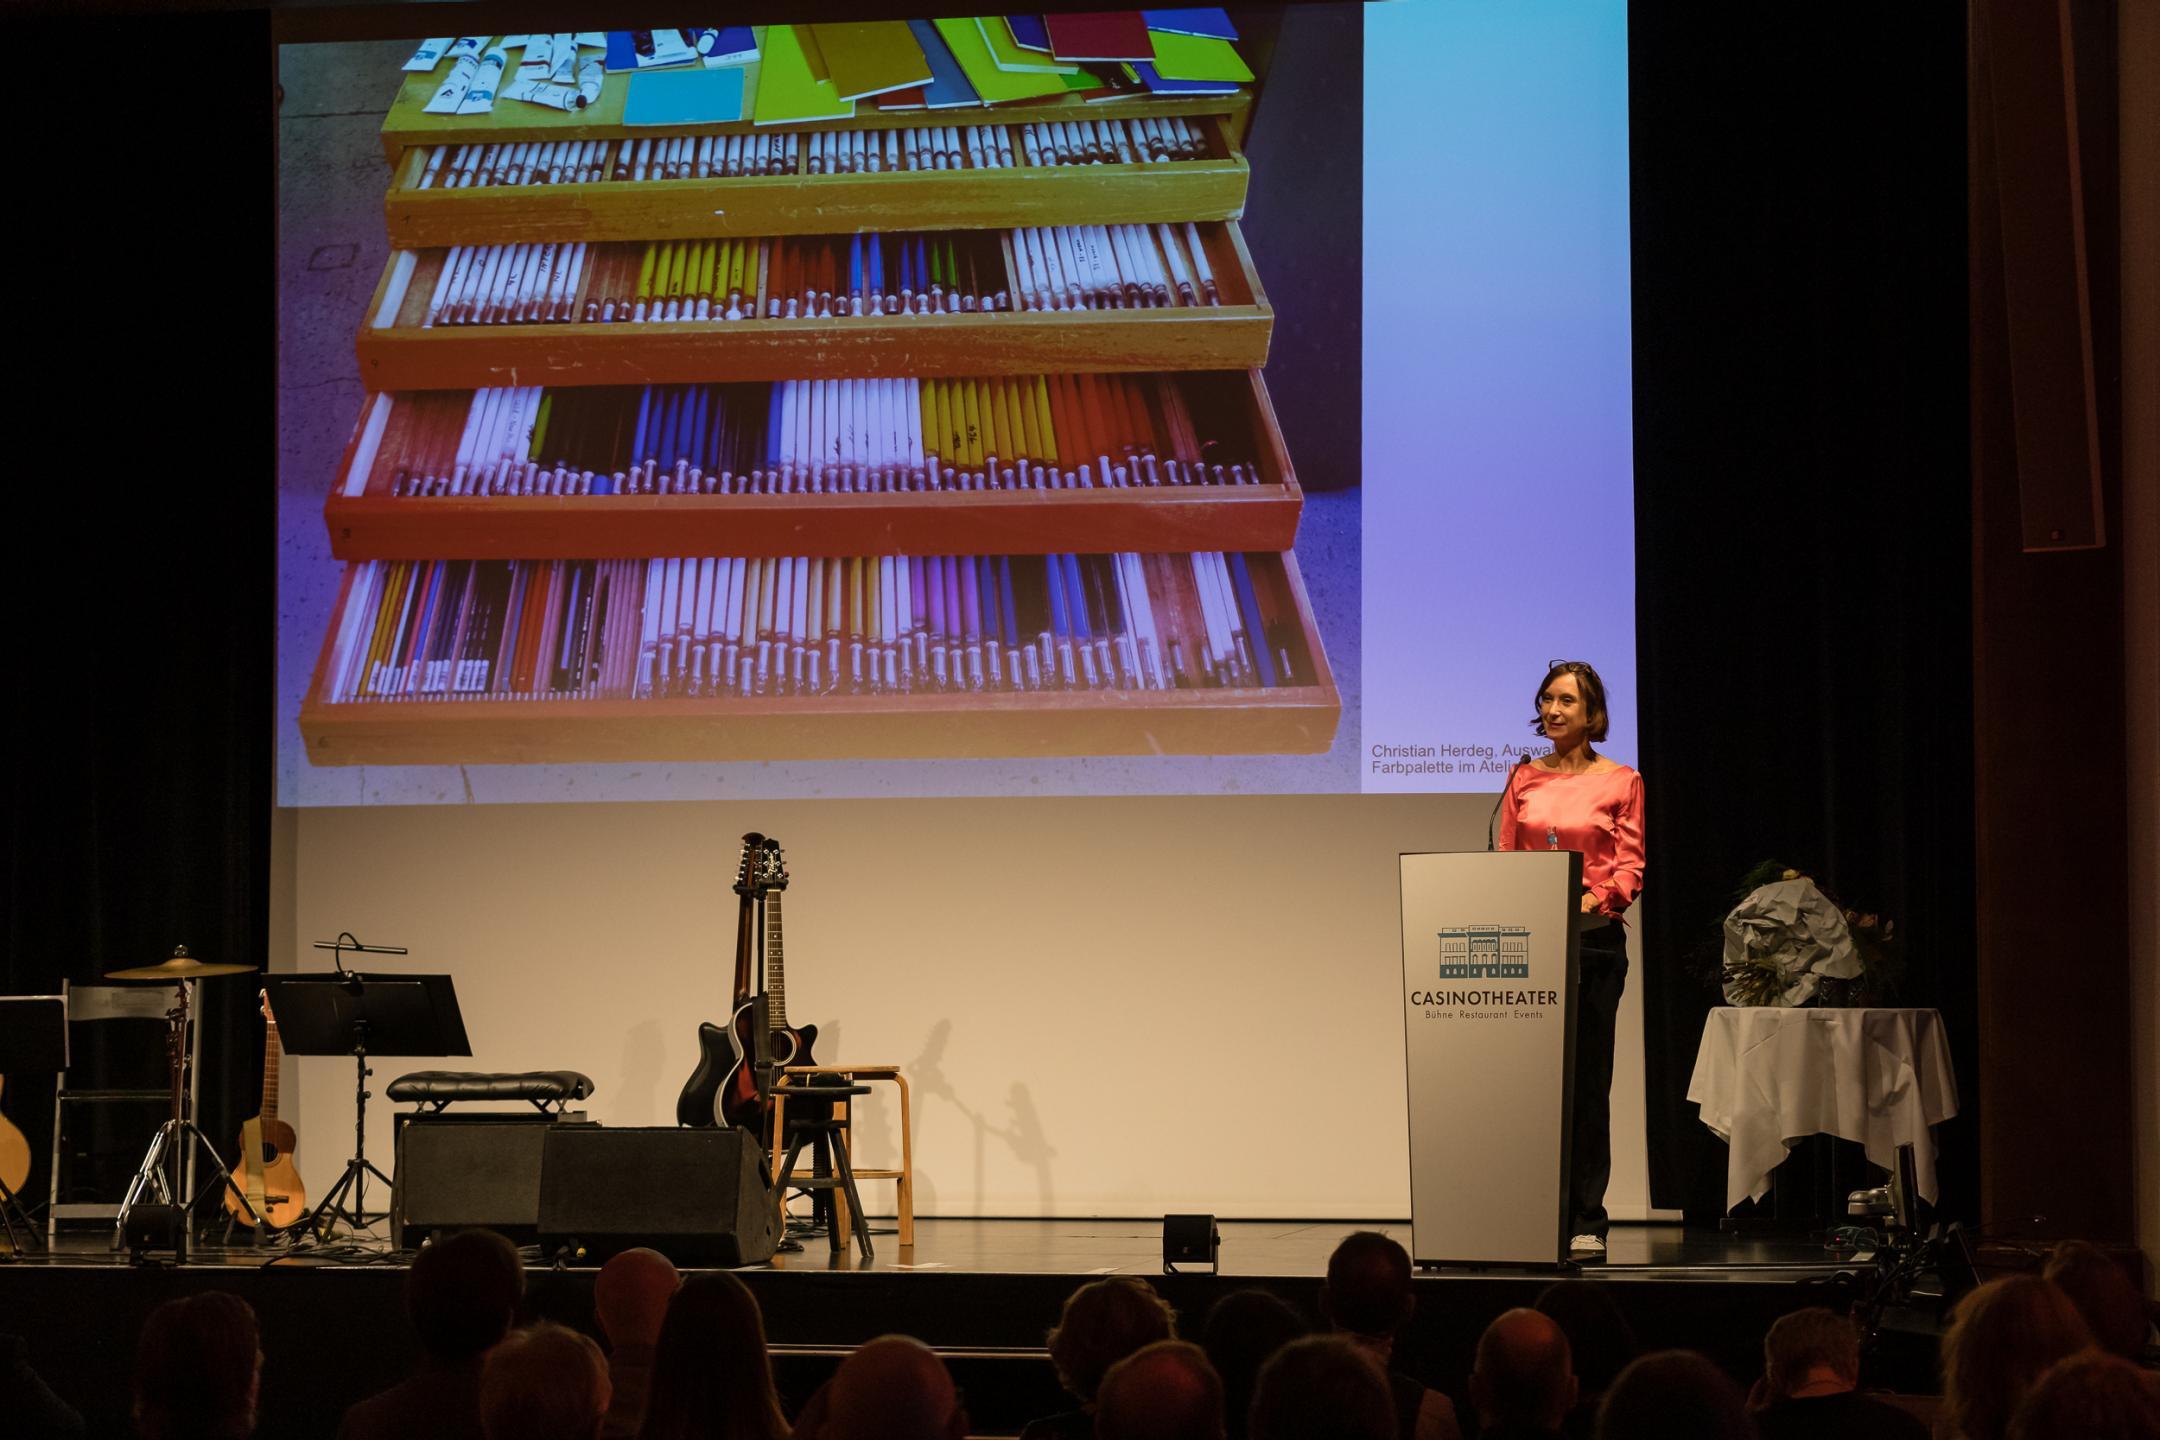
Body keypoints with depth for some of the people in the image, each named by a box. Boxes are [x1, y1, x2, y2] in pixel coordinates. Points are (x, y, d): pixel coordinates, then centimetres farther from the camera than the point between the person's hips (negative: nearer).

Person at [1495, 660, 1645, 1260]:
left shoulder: (1621, 782, 4)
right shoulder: (1524, 779, 12)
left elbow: (1630, 866, 0)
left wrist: (1596, 899, -17)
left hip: (1593, 938, -2)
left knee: (1587, 1079, -2)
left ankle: (1587, 1222, 2)